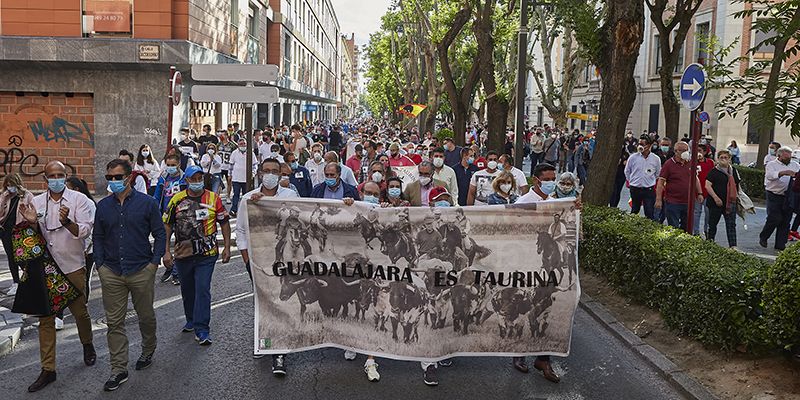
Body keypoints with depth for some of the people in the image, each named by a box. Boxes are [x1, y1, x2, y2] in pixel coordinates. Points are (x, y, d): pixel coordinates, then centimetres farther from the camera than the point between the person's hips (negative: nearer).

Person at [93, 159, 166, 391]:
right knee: (114, 322, 3)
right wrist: (100, 264, 3)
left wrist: (154, 262, -7)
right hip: (111, 273, 3)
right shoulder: (103, 206, 7)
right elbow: (98, 237, 13)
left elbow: (159, 234, 0)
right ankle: (119, 370, 10)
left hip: (141, 271, -2)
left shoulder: (146, 203, -3)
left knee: (146, 316, 12)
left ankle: (148, 352, 36)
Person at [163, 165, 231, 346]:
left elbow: (224, 223, 6)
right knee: (187, 289, 17)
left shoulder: (213, 199, -1)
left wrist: (227, 247, 1)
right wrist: (166, 251, 0)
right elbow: (167, 226, 5)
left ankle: (201, 329, -3)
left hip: (207, 255, -2)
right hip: (183, 254, 3)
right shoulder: (177, 199, 1)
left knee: (202, 289, -9)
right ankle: (191, 320, 38)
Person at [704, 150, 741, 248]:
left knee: (731, 225, -2)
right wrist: (716, 198, -18)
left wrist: (736, 197, 13)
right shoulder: (713, 172, -4)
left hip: (730, 203, 3)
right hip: (715, 203, -3)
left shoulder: (734, 171, 10)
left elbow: (737, 186, 20)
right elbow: (707, 185, -12)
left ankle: (733, 246, -5)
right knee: (712, 224, 8)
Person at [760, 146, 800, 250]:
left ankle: (780, 244, 13)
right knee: (775, 219, -10)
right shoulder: (772, 164, 0)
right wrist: (783, 173, -35)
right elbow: (770, 175, -20)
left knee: (786, 221, 5)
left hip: (788, 197, 4)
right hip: (774, 196, -4)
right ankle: (763, 237, 11)